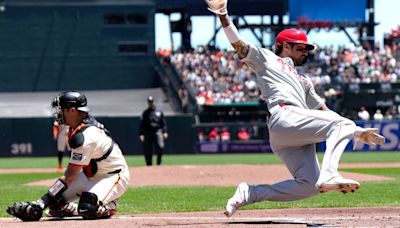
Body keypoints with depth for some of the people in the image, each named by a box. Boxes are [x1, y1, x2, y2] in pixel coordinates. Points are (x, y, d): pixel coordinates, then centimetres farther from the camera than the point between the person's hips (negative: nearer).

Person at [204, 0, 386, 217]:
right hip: (284, 117, -8)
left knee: (309, 186, -4)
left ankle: (249, 193, 4)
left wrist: (358, 133, 20)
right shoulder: (267, 58, 20)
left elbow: (325, 113, 31)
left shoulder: (304, 82, 37)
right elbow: (239, 45, 7)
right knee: (343, 124, -20)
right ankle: (328, 176, -39)